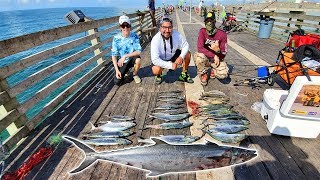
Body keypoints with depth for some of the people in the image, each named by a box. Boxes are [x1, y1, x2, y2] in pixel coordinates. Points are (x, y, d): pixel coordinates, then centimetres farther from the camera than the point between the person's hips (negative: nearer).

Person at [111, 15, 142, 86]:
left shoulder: (134, 36, -14)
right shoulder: (116, 38, -15)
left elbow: (138, 51, -23)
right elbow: (114, 55, -12)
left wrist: (125, 56, -32)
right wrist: (117, 70, -20)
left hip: (131, 60, 0)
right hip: (122, 62, 0)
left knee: (138, 59, -35)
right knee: (117, 82, -12)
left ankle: (135, 74, -2)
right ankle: (125, 71, 23)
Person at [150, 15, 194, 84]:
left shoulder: (176, 34, -21)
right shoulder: (155, 39, -29)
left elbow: (185, 45, -11)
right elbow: (155, 59, -32)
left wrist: (181, 57, -31)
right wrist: (170, 65, -34)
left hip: (173, 55, 4)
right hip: (161, 60, -3)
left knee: (187, 54, -16)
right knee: (156, 70, -32)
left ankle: (184, 75, 6)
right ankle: (158, 75, 9)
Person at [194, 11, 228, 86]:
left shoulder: (222, 34, -11)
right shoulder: (202, 31, -11)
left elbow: (223, 55, -11)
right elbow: (200, 48, -25)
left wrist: (218, 50, -35)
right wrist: (214, 55, -30)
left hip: (217, 59, 1)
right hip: (205, 58, 0)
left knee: (223, 74, -26)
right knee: (199, 56, -36)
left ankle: (214, 70, 17)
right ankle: (204, 74, -4)